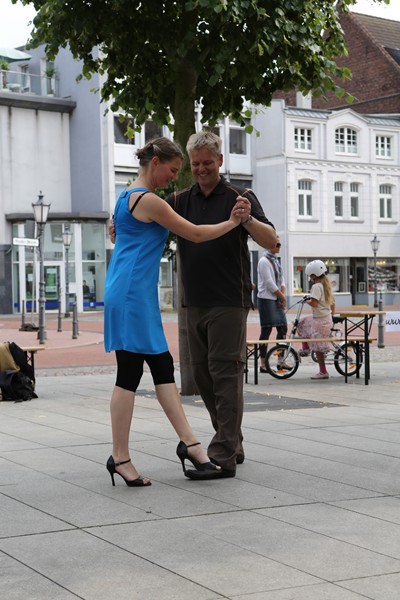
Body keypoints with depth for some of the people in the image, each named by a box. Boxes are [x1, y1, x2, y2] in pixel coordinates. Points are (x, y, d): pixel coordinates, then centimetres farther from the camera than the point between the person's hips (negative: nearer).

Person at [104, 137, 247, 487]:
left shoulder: (127, 197, 17)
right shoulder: (148, 201, -12)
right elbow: (194, 234, -8)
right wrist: (232, 222, 5)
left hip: (131, 294, 10)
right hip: (133, 293, -10)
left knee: (162, 366, 9)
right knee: (130, 374, -6)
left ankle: (189, 443, 11)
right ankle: (120, 458, 0)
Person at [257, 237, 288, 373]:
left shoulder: (276, 260, 14)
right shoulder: (264, 261, -12)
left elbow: (281, 279, 13)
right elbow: (269, 284, -17)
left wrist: (282, 297, -2)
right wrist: (283, 297, -10)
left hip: (277, 299, 9)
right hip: (266, 299, -8)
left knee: (283, 328, 7)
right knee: (267, 330, -7)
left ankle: (281, 361, 13)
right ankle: (263, 364, -2)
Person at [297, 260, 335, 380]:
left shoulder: (316, 286, -18)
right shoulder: (327, 285, 10)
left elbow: (314, 303, -26)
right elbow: (332, 303, 15)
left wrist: (307, 301, -6)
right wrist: (331, 315, 24)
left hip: (320, 320, -10)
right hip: (327, 318, 10)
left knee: (318, 347, -2)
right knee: (302, 322, 25)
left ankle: (323, 372, 2)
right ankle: (305, 348, 26)